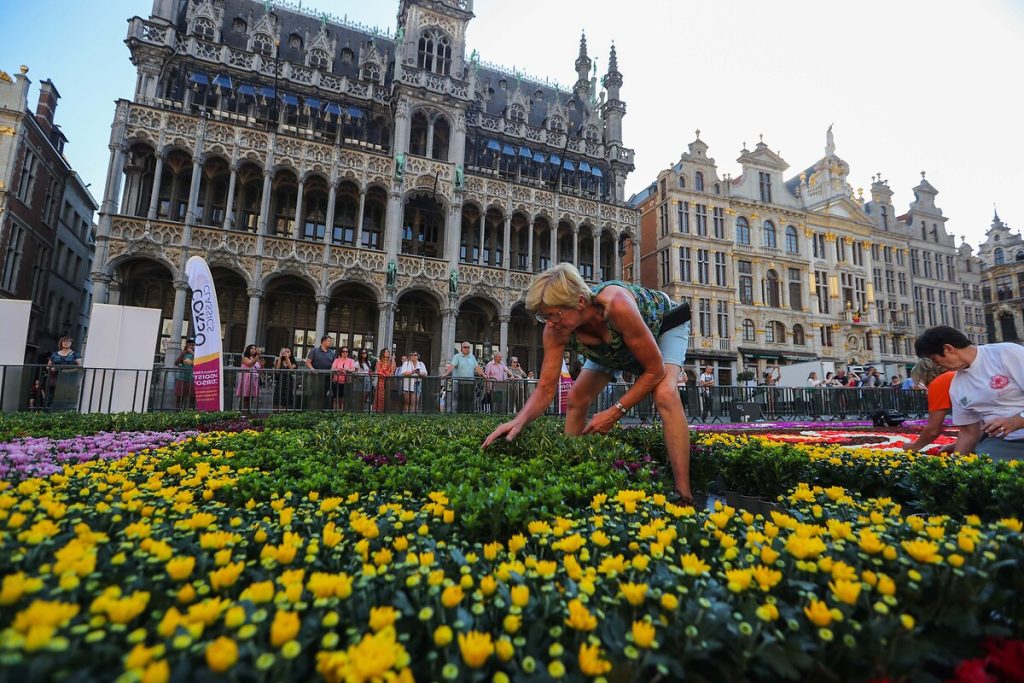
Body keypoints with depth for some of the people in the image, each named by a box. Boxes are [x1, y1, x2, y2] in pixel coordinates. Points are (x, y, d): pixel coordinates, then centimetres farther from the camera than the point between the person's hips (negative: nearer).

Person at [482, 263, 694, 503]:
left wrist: (615, 413, -34)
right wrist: (519, 420, -42)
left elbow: (655, 371, -34)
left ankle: (684, 495, -24)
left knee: (665, 394, -31)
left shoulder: (616, 306, -46)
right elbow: (546, 389, -24)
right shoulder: (556, 330, -29)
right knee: (576, 399, -2)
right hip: (615, 342, 5)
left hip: (664, 322, -5)